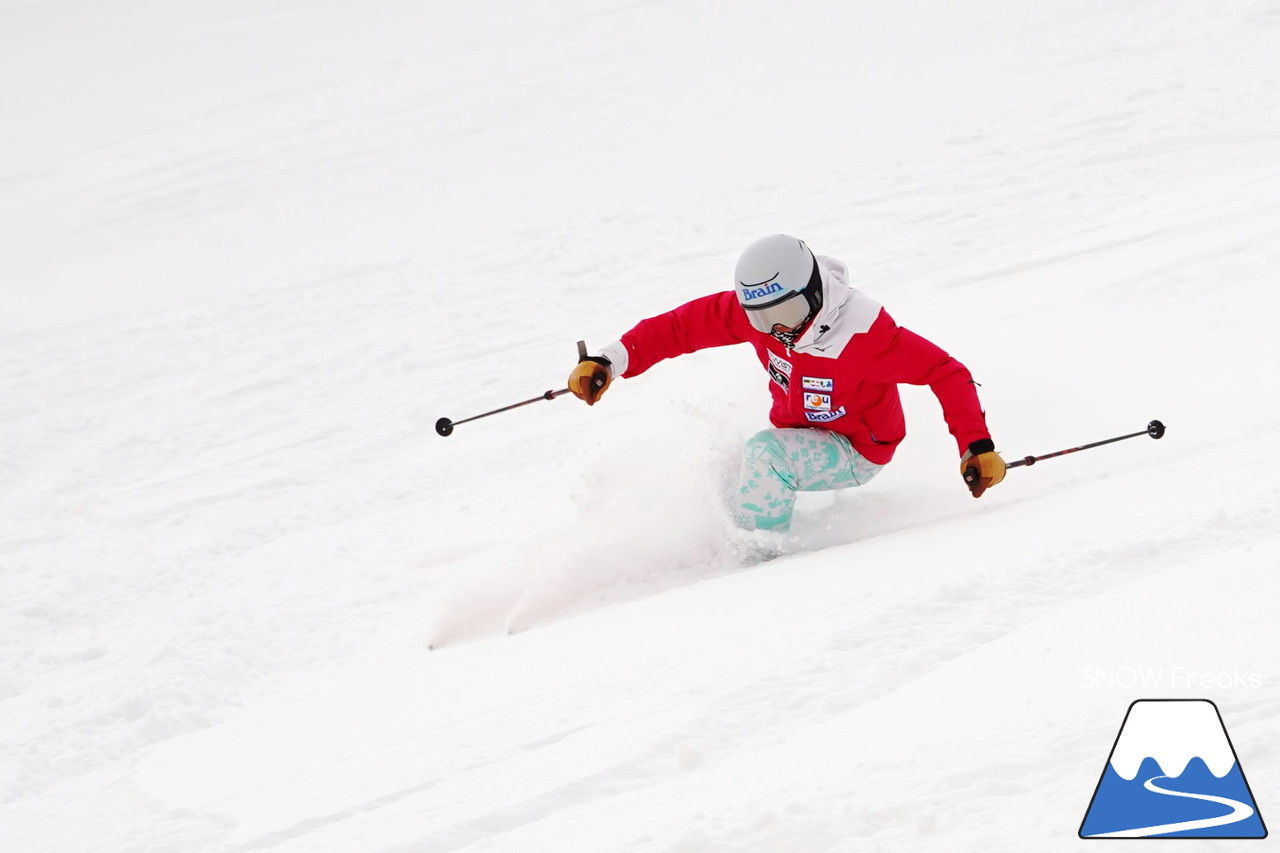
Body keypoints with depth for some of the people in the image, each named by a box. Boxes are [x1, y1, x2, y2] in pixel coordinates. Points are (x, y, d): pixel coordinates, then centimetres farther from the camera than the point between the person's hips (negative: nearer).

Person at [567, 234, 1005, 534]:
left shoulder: (864, 334, -34)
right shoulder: (752, 310, -18)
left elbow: (947, 373, -30)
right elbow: (681, 325, -14)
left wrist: (977, 447, -38)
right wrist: (611, 360, -27)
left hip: (856, 451, -7)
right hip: (795, 434, 7)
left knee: (765, 454, -30)